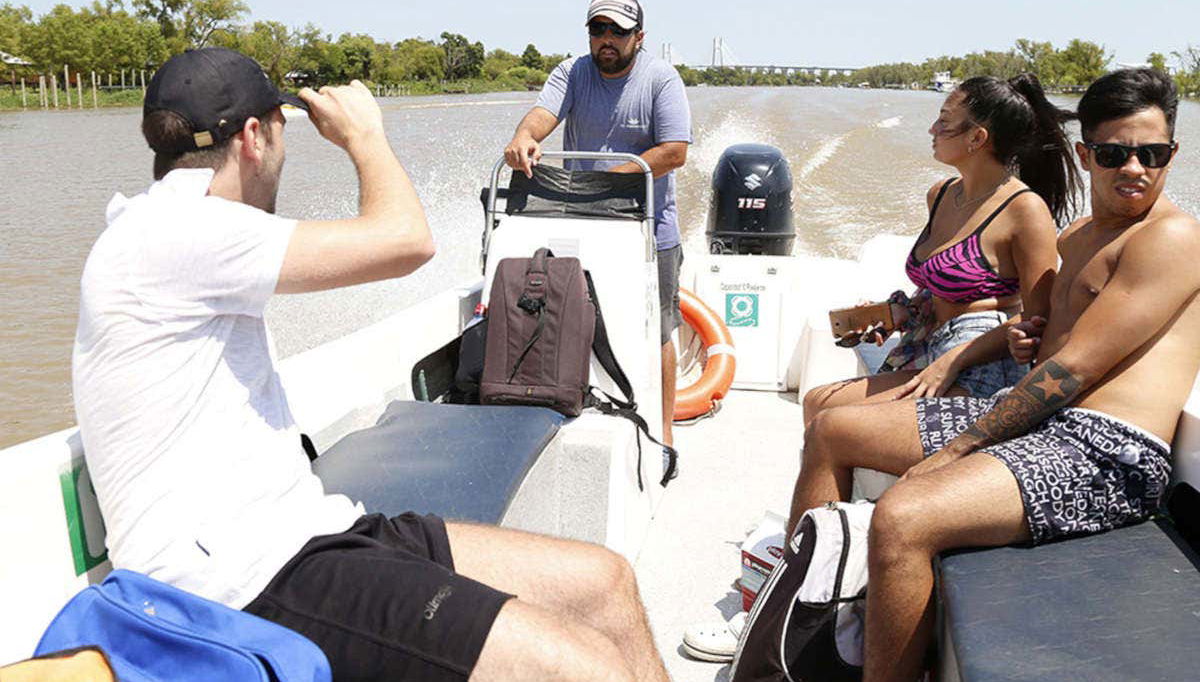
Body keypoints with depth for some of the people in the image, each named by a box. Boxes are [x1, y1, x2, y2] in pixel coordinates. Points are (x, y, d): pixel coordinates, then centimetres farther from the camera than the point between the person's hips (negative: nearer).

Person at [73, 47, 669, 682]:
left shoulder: (165, 236, 20)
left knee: (604, 583, 3)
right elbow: (404, 240, -17)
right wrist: (363, 132, 0)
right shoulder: (165, 231, -12)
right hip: (257, 580, -10)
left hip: (307, 534, 10)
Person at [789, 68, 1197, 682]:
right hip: (1035, 418, 10)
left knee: (901, 518, -35)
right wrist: (1030, 336, 9)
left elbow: (1072, 369, -15)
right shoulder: (1077, 237, 20)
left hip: (1105, 451, -9)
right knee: (830, 429, 10)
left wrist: (955, 449, -14)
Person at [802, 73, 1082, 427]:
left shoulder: (1025, 209, -9)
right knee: (818, 402, -3)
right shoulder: (941, 195, 16)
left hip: (978, 376, -9)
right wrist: (901, 312, 11)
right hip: (925, 355, 9)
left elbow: (1038, 320, -12)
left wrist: (952, 362, -18)